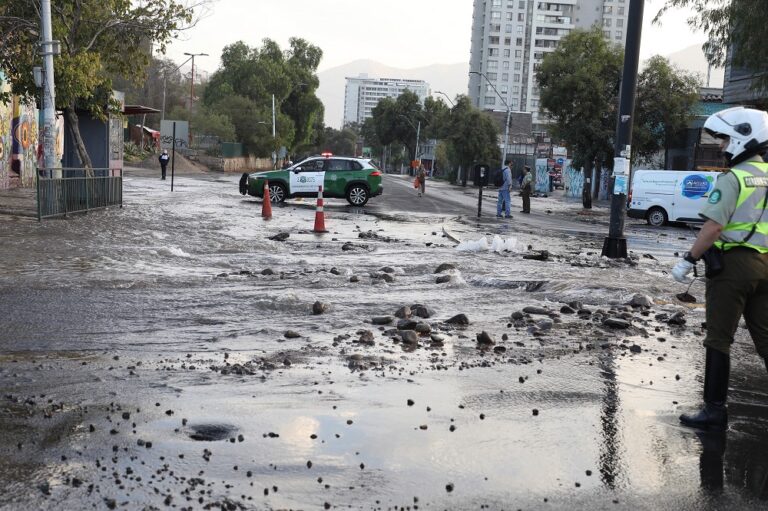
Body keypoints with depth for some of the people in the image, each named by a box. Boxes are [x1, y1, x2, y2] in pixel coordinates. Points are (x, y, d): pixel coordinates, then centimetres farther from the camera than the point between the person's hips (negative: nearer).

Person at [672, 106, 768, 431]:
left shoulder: (733, 179, -13)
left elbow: (713, 226, -20)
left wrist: (688, 261, -13)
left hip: (733, 264, -7)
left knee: (719, 339, 0)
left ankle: (715, 410, 4)